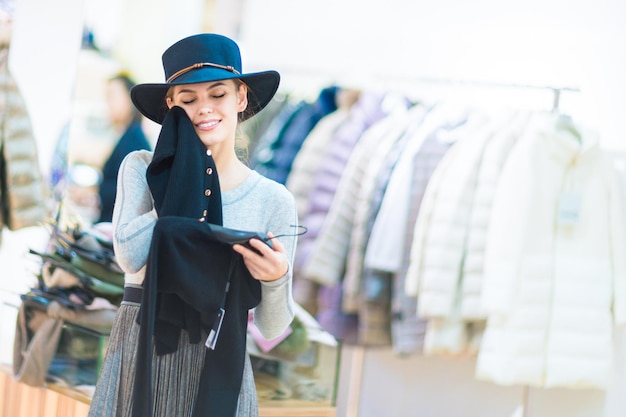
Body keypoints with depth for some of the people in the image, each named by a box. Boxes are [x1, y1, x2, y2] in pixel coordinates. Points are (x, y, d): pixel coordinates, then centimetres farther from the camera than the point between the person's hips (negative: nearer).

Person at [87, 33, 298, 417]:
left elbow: (272, 328, -1)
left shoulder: (273, 200, -2)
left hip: (218, 370, 0)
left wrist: (276, 279, -23)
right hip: (138, 359, 0)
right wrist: (193, 171, -12)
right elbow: (131, 256, -19)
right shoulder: (142, 169, -1)